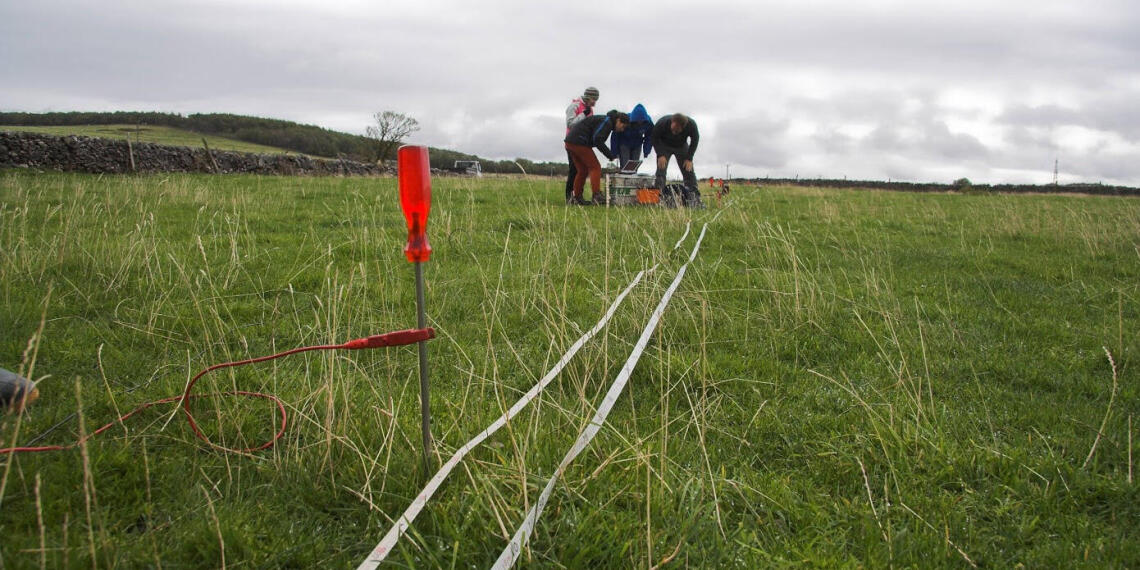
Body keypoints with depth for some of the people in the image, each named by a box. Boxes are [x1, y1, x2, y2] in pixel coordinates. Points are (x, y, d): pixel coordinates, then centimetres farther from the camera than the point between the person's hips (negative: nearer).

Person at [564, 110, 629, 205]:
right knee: (595, 167, -7)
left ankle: (576, 198, 17)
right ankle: (596, 195, -14)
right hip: (579, 142, -10)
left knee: (582, 170, 15)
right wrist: (611, 156, -18)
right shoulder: (607, 122, -9)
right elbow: (597, 140, -21)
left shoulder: (605, 121, 23)